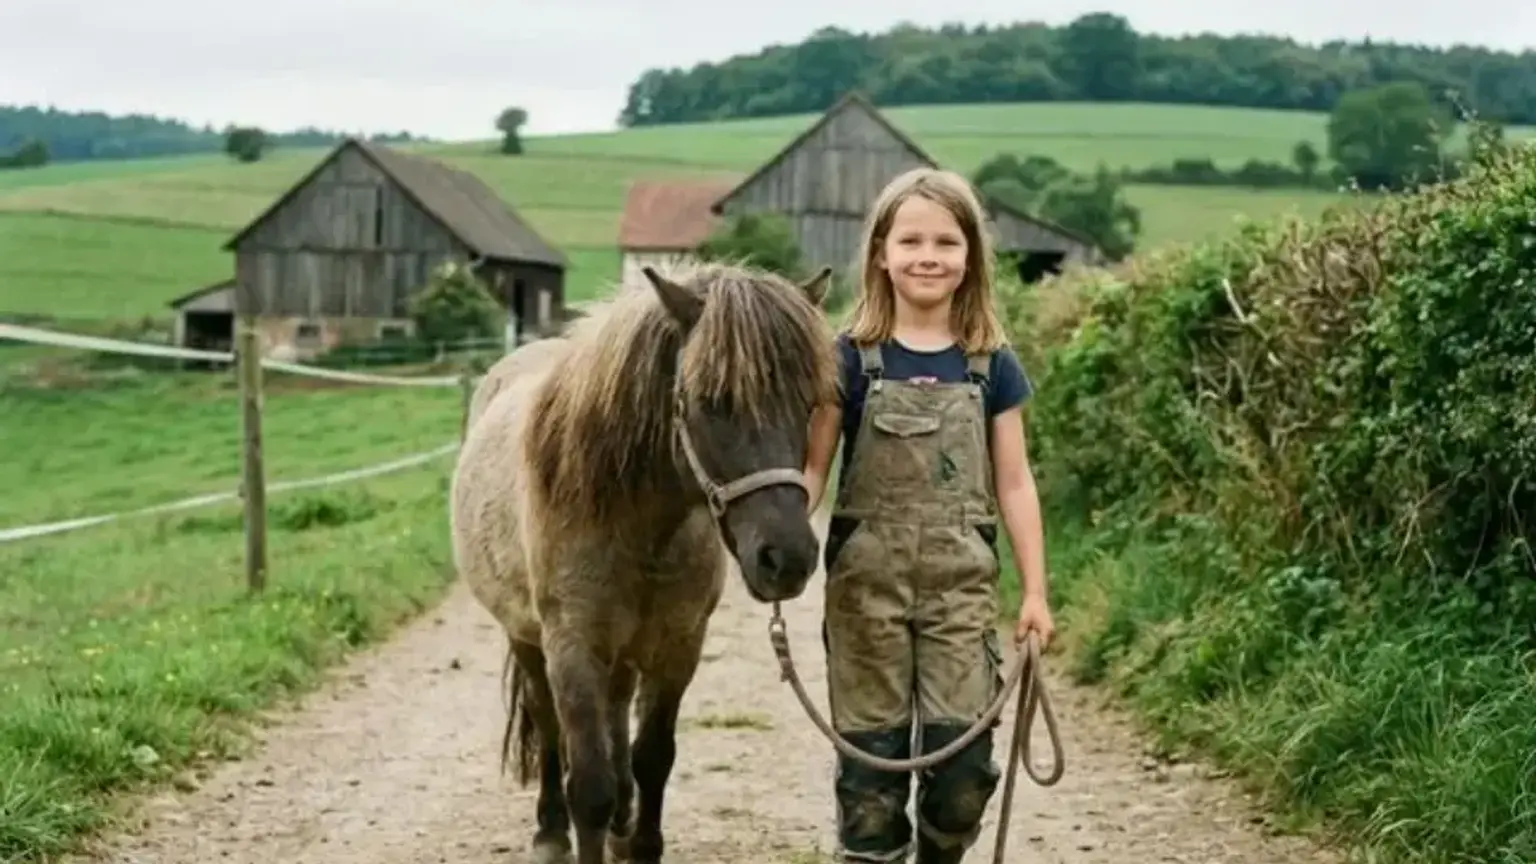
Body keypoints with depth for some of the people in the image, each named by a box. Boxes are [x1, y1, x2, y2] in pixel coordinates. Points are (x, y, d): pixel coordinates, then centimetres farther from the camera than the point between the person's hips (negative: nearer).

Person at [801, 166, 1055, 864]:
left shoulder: (991, 366, 4)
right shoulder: (852, 358, 0)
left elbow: (1014, 484, 6)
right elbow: (813, 466, -2)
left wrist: (1035, 591, 2)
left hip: (961, 581, 1)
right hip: (867, 578, -1)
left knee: (963, 752, -4)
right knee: (870, 753, 2)